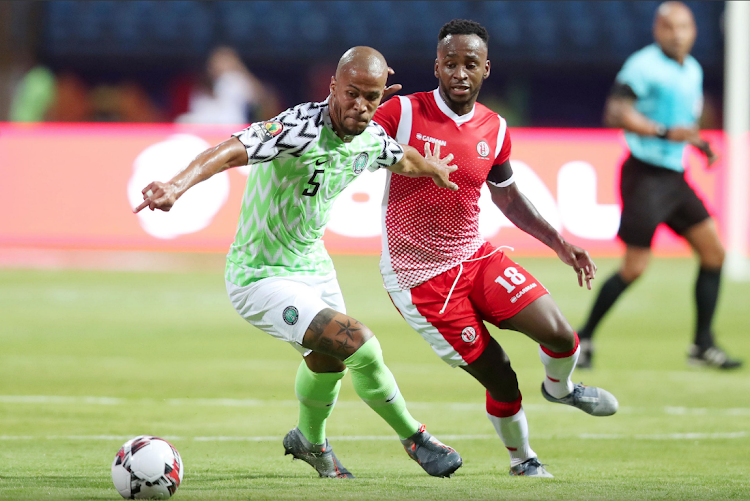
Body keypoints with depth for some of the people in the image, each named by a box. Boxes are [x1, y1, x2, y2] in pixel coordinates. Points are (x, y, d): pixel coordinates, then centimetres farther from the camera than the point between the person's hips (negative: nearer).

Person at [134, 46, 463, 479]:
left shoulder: (371, 138, -4)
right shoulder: (301, 129, -30)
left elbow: (401, 158, 21)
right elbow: (232, 150, -44)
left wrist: (433, 168, 42)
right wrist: (179, 184, -61)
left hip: (313, 264, 9)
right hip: (261, 277, -9)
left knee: (328, 360, 31)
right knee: (361, 347, -20)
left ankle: (311, 442, 60)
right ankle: (414, 438, 3)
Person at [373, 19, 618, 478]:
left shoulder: (495, 130, 2)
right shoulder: (403, 113, -14)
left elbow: (507, 195, 18)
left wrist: (558, 241, 11)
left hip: (477, 257, 5)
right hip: (421, 280, -5)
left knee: (559, 333, -10)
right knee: (499, 377, -4)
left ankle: (560, 387, 26)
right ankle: (521, 459, 24)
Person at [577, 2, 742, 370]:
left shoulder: (692, 70, 14)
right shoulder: (645, 66, -14)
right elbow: (615, 113, -24)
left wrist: (697, 142, 12)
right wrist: (665, 132, -29)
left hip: (674, 176, 8)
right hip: (646, 176, -8)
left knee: (713, 251, 2)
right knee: (635, 267, -9)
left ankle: (702, 345, 8)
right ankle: (583, 338, 7)